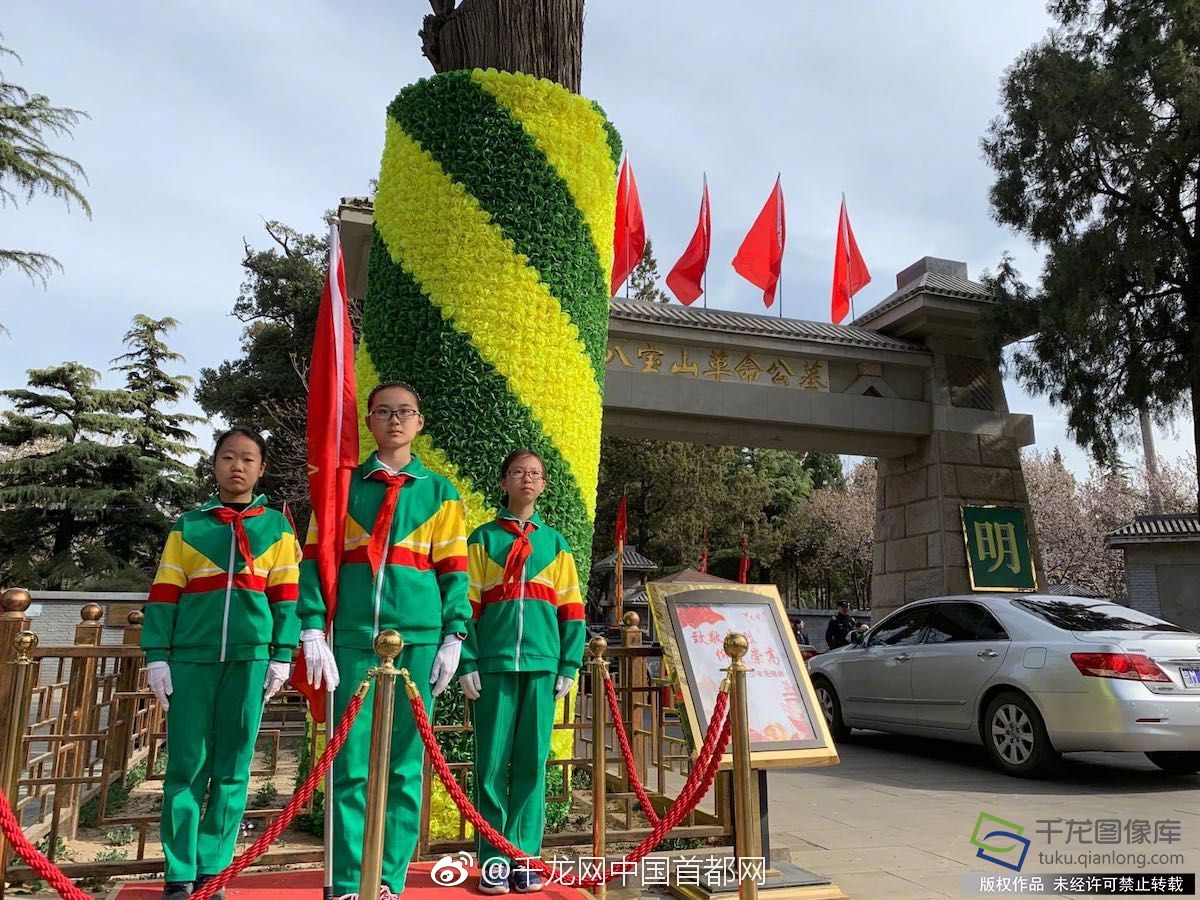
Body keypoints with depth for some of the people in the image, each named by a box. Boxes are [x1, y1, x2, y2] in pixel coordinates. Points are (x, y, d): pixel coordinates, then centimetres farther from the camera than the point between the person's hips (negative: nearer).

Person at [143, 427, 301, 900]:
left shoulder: (277, 528, 11)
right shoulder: (188, 527, 11)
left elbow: (285, 596, 8)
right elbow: (164, 595, 8)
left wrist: (281, 656, 0)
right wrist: (157, 656, -1)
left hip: (250, 658, 0)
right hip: (192, 657, 0)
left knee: (232, 768, 5)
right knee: (186, 766, 1)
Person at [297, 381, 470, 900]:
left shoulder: (439, 492, 11)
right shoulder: (342, 486, 11)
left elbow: (453, 571, 8)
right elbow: (316, 560, 5)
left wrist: (454, 636, -1)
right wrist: (313, 629, -6)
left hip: (418, 639, 0)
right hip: (353, 638, 0)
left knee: (404, 764, 5)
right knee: (352, 763, 1)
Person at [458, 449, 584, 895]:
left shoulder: (554, 543, 13)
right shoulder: (483, 538, 7)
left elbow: (570, 610, 11)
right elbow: (466, 605, 3)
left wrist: (568, 665, 3)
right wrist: (467, 662, -6)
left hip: (541, 663, 2)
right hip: (494, 663, -2)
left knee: (532, 762, 6)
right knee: (493, 762, 2)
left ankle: (523, 857, 16)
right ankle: (493, 858, 13)